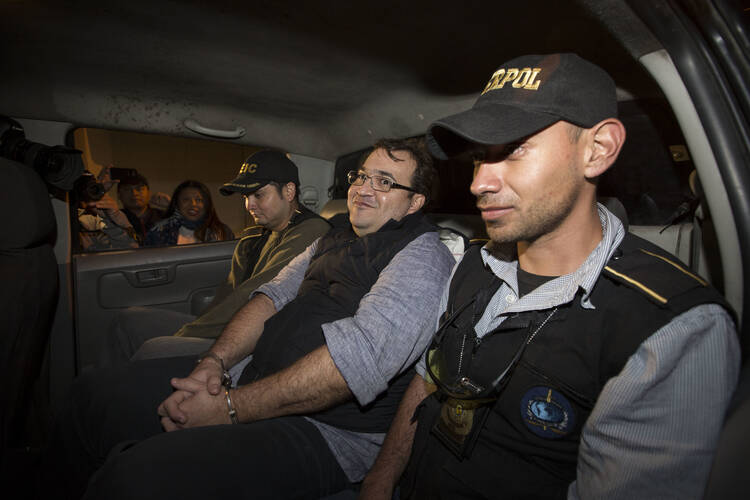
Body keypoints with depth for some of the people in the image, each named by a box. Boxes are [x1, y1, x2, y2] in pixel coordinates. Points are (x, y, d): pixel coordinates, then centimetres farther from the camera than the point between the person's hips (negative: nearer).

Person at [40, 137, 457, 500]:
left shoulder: (423, 255, -12)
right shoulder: (336, 239, 17)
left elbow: (361, 356, -25)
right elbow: (276, 294, 12)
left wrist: (231, 408, -20)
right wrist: (215, 362, -6)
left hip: (325, 432, -8)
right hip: (255, 375, 9)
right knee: (95, 392, 9)